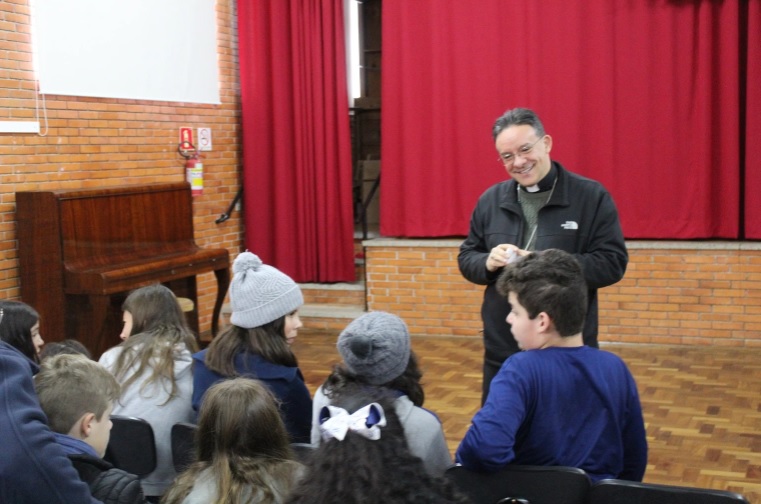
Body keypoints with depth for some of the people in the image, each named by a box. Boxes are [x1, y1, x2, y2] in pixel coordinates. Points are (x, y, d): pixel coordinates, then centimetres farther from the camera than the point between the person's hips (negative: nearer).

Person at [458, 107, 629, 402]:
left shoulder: (592, 196, -4)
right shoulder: (490, 200, 8)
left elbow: (613, 263, -8)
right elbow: (466, 258, 14)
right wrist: (488, 262, -10)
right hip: (502, 349, 4)